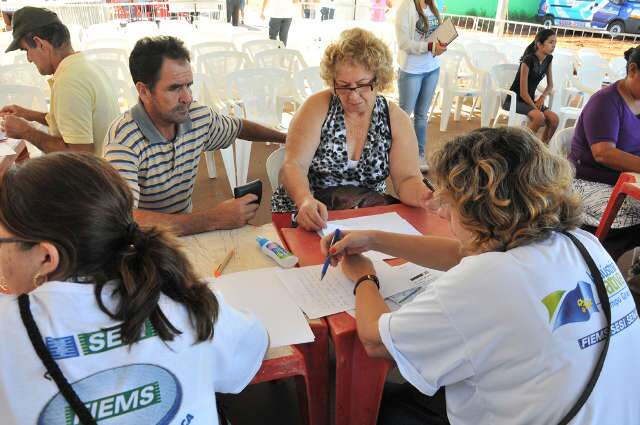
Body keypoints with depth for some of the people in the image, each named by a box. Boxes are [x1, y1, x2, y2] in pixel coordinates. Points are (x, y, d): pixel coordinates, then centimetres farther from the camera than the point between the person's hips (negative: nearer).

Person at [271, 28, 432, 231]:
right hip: (306, 215, -1)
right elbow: (293, 166, -16)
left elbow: (406, 179, -5)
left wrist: (423, 196, -29)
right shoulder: (317, 107, -8)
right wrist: (305, 200, -38)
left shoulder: (396, 119, -1)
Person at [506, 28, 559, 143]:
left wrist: (542, 96, -5)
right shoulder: (528, 60, -19)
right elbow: (523, 93, -19)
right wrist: (537, 109, -15)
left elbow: (550, 85, 15)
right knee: (539, 117, -31)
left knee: (554, 119, -16)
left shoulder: (548, 59, 3)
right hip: (514, 100, -7)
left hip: (530, 100, 7)